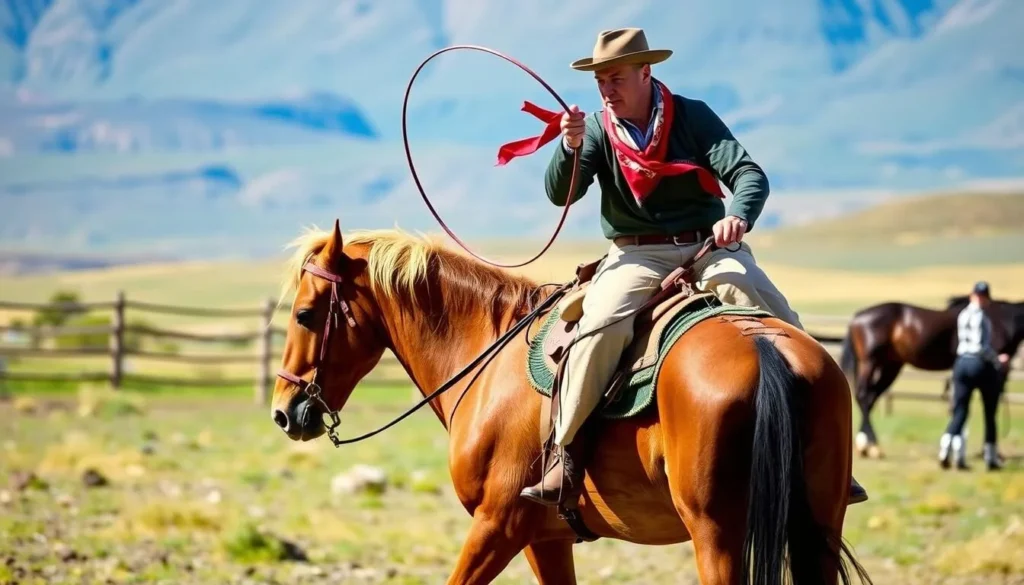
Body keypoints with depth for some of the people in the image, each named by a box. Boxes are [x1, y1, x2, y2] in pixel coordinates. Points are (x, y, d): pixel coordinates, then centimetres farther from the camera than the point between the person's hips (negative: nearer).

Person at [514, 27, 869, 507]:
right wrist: (570, 147, -25)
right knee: (601, 325, -31)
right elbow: (559, 194, -4)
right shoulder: (597, 129, 5)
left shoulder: (693, 117, 0)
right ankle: (567, 451, -21)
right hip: (636, 256, 0)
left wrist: (738, 216, -32)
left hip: (707, 248, 0)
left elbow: (749, 175, -9)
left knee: (781, 326, -19)